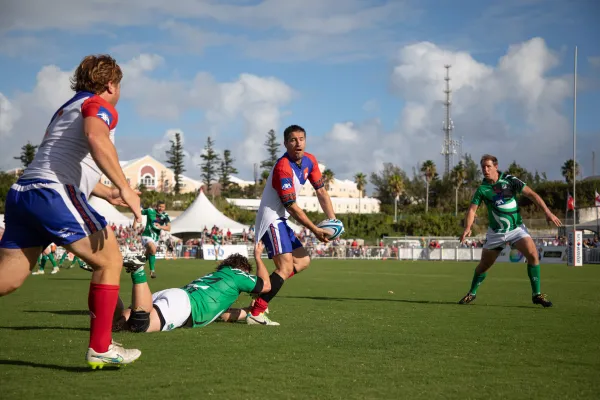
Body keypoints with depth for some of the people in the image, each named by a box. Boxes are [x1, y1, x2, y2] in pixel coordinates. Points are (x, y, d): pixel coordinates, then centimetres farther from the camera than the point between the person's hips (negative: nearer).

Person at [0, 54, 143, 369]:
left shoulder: (66, 109, 32)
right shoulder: (99, 105, 3)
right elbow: (95, 137, -20)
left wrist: (107, 194, 48)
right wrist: (125, 188, -23)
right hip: (53, 193, -9)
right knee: (109, 262, 2)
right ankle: (100, 349, 1)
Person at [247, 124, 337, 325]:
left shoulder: (309, 161, 4)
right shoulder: (283, 167, -23)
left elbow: (321, 191, 11)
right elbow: (291, 206, -21)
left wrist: (333, 220, 0)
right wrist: (315, 230, -20)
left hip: (281, 221, 10)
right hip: (271, 220, -10)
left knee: (303, 261, 15)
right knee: (286, 267, -20)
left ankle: (263, 288, 10)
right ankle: (255, 314, -23)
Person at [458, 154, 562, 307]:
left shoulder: (509, 180, -7)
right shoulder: (481, 189, -3)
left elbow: (531, 194, -8)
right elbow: (472, 210, -7)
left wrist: (547, 212, -18)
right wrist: (467, 228, -26)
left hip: (516, 228, -1)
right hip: (496, 232, 1)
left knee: (533, 254, -21)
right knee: (484, 264, 6)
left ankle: (537, 294, -11)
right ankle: (472, 293, 30)